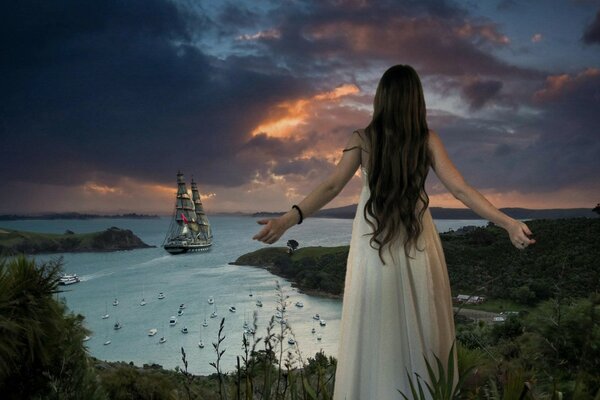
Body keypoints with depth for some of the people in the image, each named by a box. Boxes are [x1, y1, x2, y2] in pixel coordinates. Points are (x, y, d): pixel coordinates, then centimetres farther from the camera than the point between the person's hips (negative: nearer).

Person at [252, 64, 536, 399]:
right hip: (417, 243, 1)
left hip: (372, 242, -1)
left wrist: (289, 219, -18)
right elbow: (460, 189, -9)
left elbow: (332, 186, -14)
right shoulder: (428, 140, -3)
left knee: (375, 329, 8)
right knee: (420, 325, 12)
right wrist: (509, 223, -9)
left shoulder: (363, 139, -5)